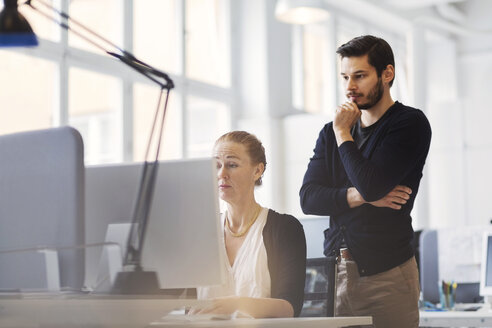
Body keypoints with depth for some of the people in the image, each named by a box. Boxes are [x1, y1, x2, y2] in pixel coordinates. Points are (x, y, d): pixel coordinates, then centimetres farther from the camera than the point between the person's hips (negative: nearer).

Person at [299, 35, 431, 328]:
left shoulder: (410, 124, -2)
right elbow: (308, 199, 4)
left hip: (386, 273, -4)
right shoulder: (331, 132, 15)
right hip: (334, 269, 5)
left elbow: (370, 184, -16)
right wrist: (360, 196, -11)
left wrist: (343, 135, -3)